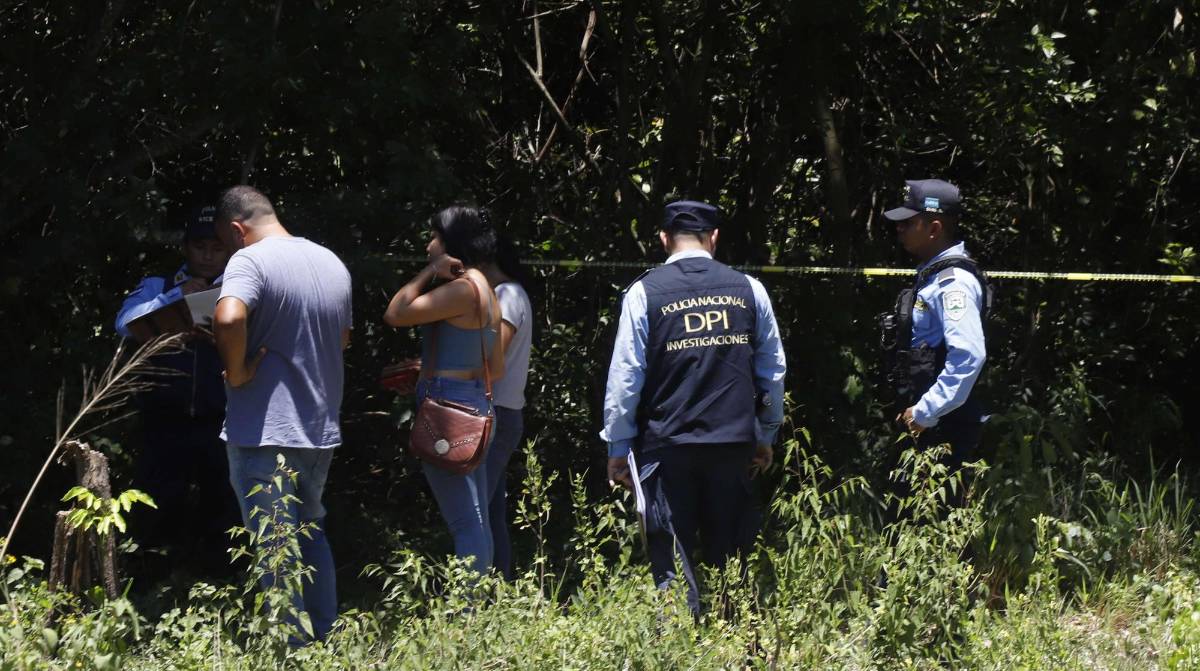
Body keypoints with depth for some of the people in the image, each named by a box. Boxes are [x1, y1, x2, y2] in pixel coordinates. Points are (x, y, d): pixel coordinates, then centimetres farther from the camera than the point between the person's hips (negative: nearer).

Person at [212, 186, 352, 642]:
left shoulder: (250, 261, -13)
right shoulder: (332, 263, 11)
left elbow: (229, 318, -31)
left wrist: (236, 373, -18)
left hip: (264, 430, -7)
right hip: (322, 430, 7)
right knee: (312, 536, 21)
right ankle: (326, 643, 25)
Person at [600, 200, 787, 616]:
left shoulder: (644, 293, -3)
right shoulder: (748, 290, 4)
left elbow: (625, 377, -3)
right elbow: (773, 370, 12)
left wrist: (618, 448, 5)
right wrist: (766, 436, 23)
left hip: (667, 444, -2)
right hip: (734, 442, 3)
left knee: (672, 564, 0)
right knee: (727, 561, 10)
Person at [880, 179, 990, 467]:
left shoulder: (955, 282, -17)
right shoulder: (932, 275, 16)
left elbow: (969, 355, -28)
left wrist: (924, 412, -24)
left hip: (945, 425, -10)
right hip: (928, 423, 10)